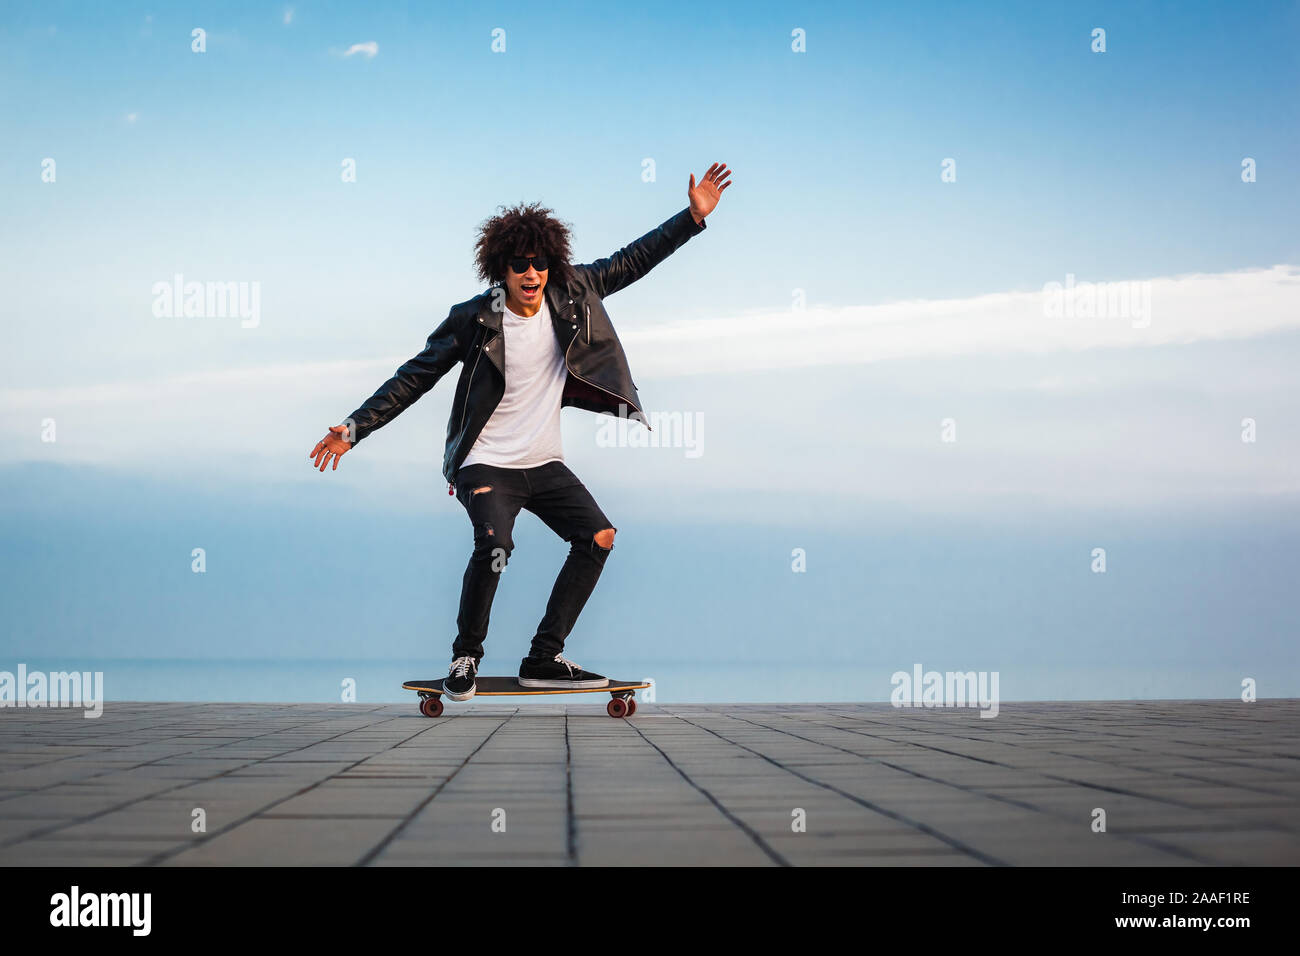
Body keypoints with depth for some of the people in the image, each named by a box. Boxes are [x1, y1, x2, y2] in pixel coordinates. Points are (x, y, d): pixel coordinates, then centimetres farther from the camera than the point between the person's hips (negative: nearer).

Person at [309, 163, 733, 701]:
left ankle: (544, 659, 0)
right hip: (487, 465, -5)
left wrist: (694, 216, 4)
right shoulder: (473, 320, -12)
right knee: (494, 545, -29)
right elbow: (413, 378, -4)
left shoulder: (570, 297, -2)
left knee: (599, 536, -8)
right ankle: (465, 658, -7)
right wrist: (354, 429, -8)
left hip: (544, 464, 5)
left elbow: (630, 263, 8)